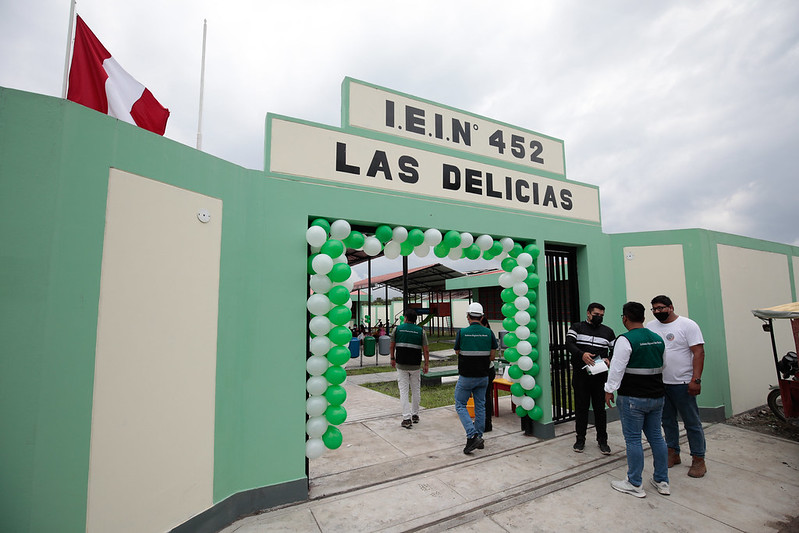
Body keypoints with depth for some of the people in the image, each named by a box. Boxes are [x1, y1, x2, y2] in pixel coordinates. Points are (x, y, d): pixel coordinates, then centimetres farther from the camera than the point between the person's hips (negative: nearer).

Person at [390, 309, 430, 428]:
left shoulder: (397, 329, -2)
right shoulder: (421, 331, -2)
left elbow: (392, 346, 4)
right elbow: (426, 350, -5)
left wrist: (392, 359, 17)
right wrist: (427, 364, 2)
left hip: (401, 365, -1)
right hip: (415, 365, 1)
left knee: (403, 391, 3)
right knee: (416, 390, 16)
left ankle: (407, 418, -2)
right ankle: (415, 415, 26)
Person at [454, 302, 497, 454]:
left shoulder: (462, 333, -13)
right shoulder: (488, 332, -4)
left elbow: (457, 352, 0)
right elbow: (492, 356, 0)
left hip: (466, 377, -4)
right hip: (483, 376, 4)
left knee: (460, 405, 8)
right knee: (480, 406, 15)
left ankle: (472, 436, -5)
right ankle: (479, 438, 22)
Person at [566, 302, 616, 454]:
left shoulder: (608, 331, 13)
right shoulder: (577, 327, 3)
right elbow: (569, 343, -10)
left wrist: (609, 359, -7)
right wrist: (581, 354, -27)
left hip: (600, 375, 2)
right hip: (580, 375, -2)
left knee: (600, 407, 6)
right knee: (581, 407, 6)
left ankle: (602, 440, 22)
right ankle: (580, 439, 19)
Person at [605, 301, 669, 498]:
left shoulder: (625, 340, -16)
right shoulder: (658, 338, 8)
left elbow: (617, 368, -17)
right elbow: (662, 367, 19)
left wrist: (609, 390, -9)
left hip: (633, 398, -7)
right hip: (656, 395, 8)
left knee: (633, 439, 2)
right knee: (656, 436, 16)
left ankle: (634, 485, 12)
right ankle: (662, 481, 27)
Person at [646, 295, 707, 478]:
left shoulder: (687, 325, -6)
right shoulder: (650, 327, 8)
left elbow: (699, 353, -11)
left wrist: (696, 380, -17)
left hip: (682, 383, -5)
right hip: (659, 383, 5)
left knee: (692, 422, 4)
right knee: (667, 420, 14)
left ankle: (698, 459, 17)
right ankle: (673, 454, 27)